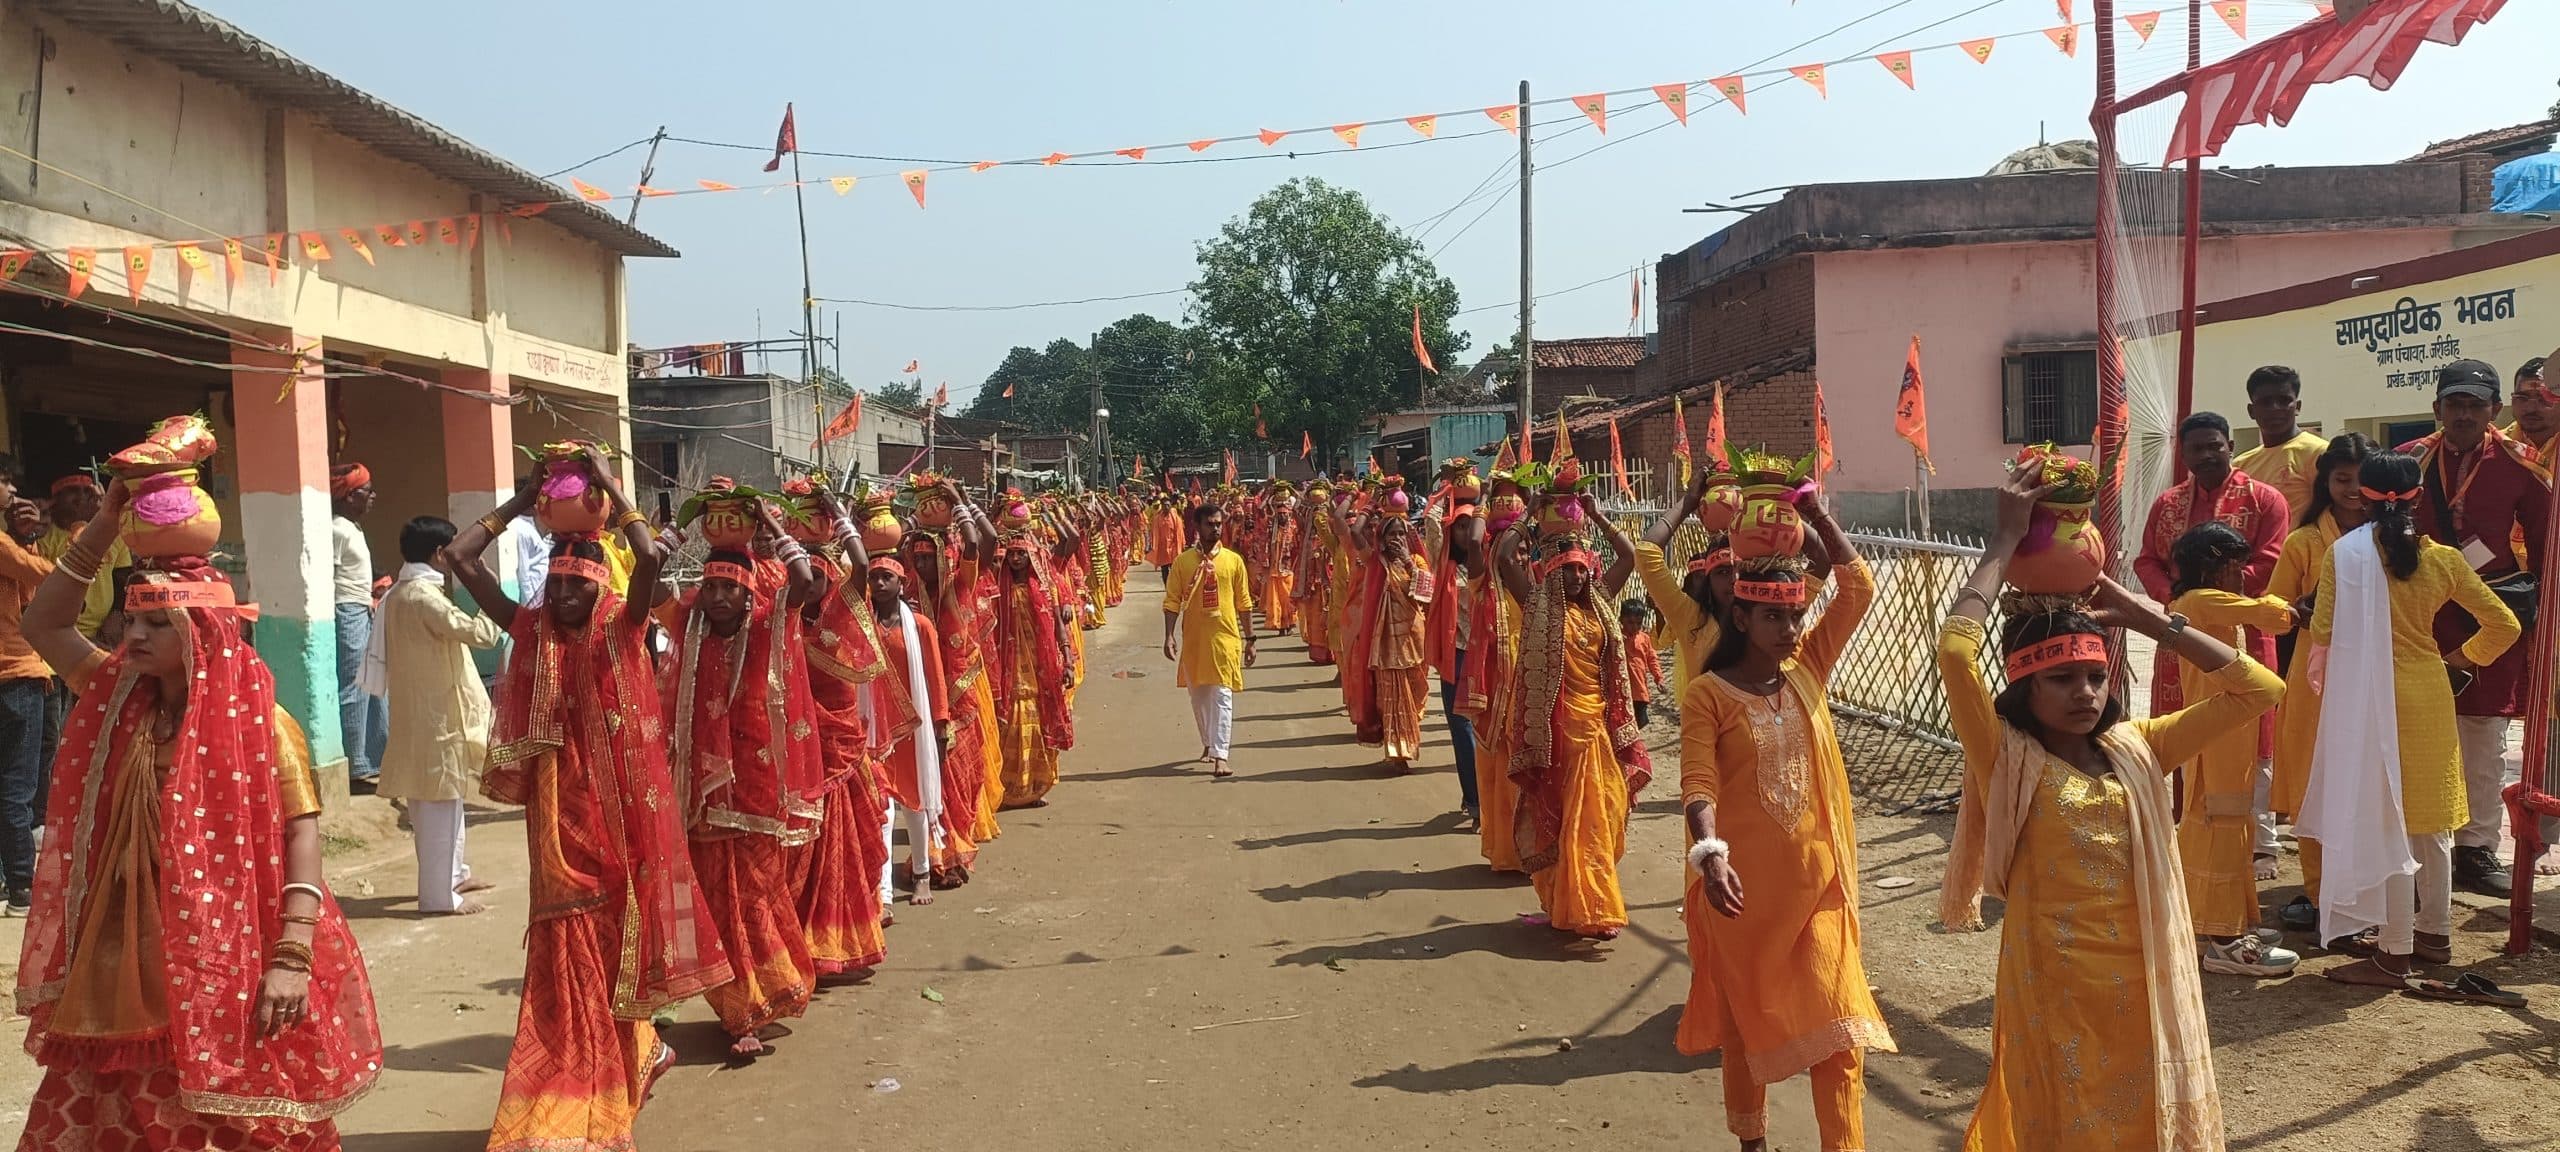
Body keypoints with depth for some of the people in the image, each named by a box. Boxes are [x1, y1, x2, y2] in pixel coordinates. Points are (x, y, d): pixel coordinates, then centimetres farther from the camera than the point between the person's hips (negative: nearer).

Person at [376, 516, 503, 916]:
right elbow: (480, 633, -24)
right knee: (439, 802, -3)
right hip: (435, 714, -10)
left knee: (439, 799, 20)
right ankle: (441, 894, 2)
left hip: (418, 709, 10)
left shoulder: (398, 594, 11)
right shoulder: (424, 596, -20)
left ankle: (452, 874, 32)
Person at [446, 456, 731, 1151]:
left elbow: (651, 556, -23)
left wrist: (610, 486, -13)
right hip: (559, 813, 2)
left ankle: (623, 1064, 27)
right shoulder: (531, 631, 2)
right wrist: (518, 504, 4)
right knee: (566, 948, 7)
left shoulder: (621, 631, -5)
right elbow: (458, 557, 1)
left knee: (613, 935, 9)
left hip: (616, 807, -2)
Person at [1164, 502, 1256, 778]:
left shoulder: (1233, 560, 1)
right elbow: (1172, 602, 0)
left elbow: (1244, 603, 5)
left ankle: (1219, 755, -11)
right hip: (1193, 638, 1)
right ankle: (1209, 743, 32)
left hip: (1225, 637, -1)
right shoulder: (1182, 561, 0)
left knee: (1222, 695, -7)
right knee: (1198, 694, 14)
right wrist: (1169, 636, -9)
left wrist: (1249, 639, 5)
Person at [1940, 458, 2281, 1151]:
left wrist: (2147, 619, 0)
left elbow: (2258, 690, 4)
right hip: (2055, 991, -4)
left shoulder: (2136, 750, 3)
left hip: (2144, 985, 4)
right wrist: (2007, 538, -16)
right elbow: (1955, 650, -25)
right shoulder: (2009, 762, -11)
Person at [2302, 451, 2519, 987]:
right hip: (2431, 696, 5)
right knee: (2431, 821, 17)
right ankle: (2435, 933, 30)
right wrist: (2463, 658, 22)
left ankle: (2394, 953, 3)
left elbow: (2322, 633, -14)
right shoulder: (2443, 559, 1)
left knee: (2384, 823, -1)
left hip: (2372, 700, -5)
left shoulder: (2347, 554, -11)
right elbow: (2504, 624, 7)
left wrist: (2324, 682, 4)